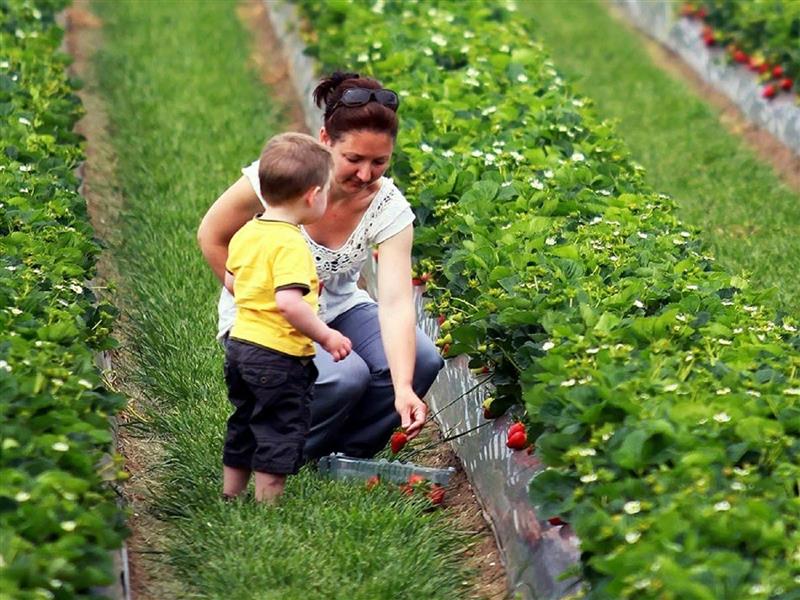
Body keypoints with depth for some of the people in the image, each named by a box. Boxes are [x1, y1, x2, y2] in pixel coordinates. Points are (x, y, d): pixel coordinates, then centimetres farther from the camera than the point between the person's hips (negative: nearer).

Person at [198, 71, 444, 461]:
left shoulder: (389, 209, -18)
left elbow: (395, 302, -28)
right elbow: (212, 237, -11)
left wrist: (403, 389, -41)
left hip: (336, 309, 4)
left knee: (423, 360, -19)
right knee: (345, 377, -30)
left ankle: (346, 456, 3)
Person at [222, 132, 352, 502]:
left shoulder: (246, 233, 4)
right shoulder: (290, 243, -23)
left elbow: (230, 281, 17)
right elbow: (289, 302, -31)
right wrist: (326, 336, -21)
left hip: (240, 343, 9)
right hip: (279, 356, -9)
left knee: (243, 427, 22)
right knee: (279, 433, 4)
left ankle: (230, 499, 32)